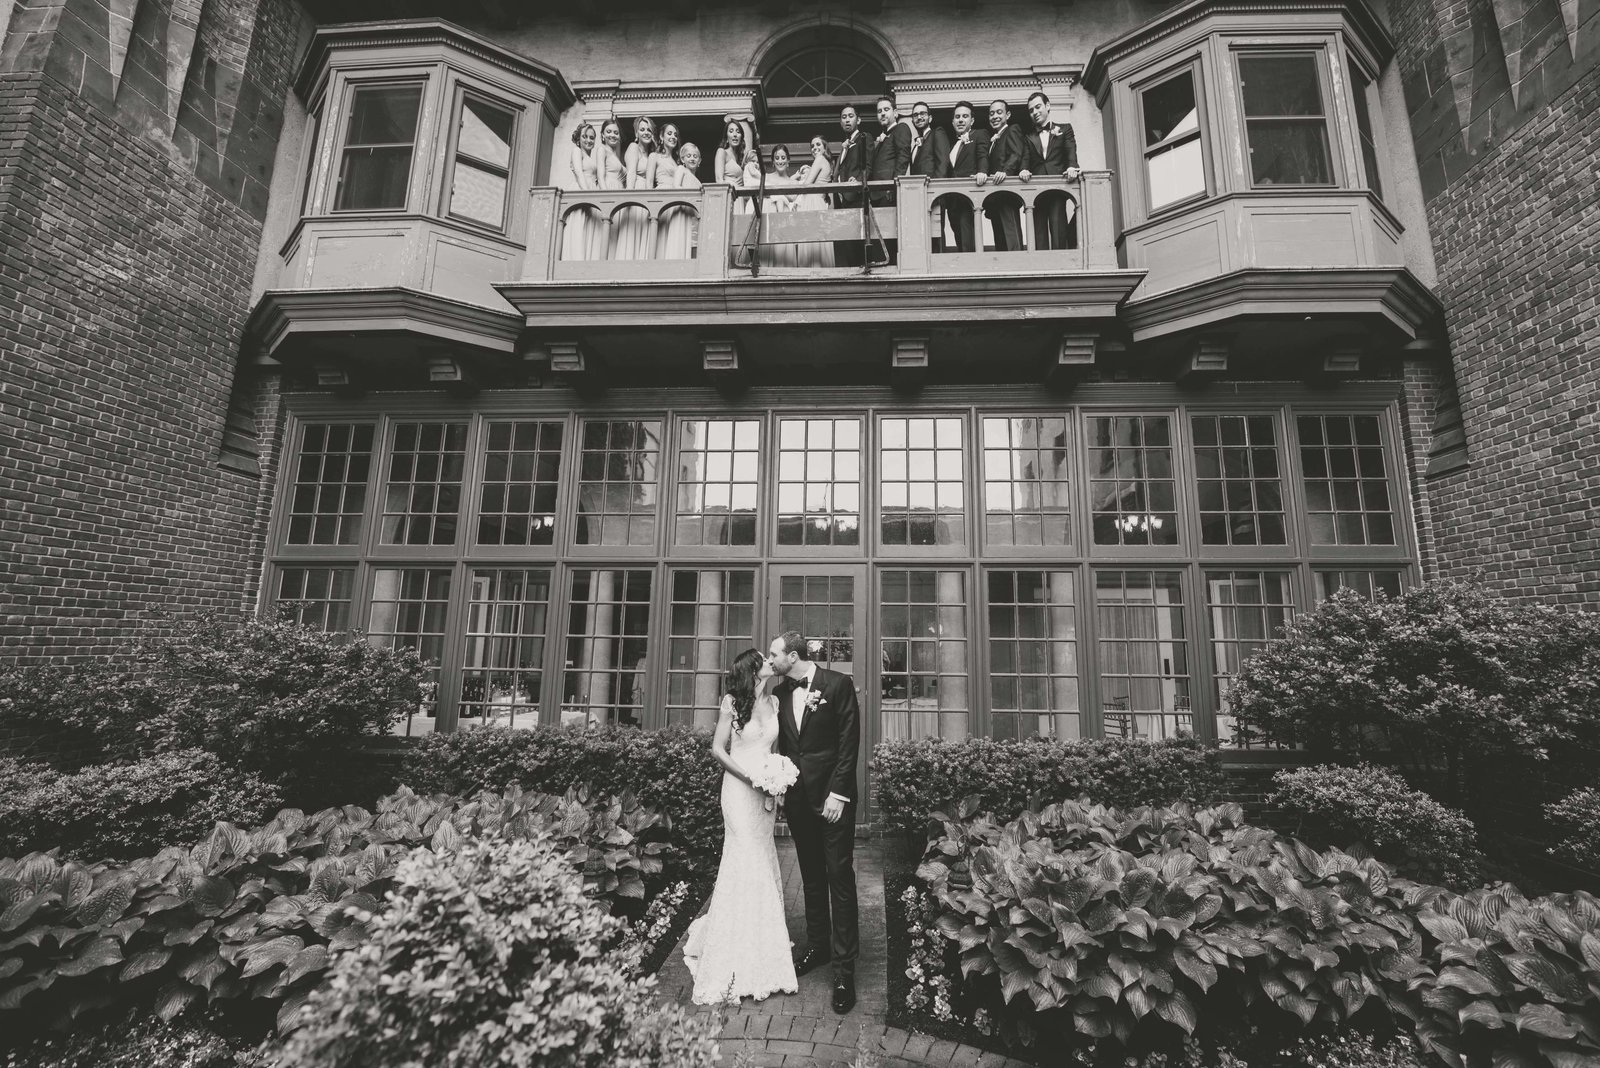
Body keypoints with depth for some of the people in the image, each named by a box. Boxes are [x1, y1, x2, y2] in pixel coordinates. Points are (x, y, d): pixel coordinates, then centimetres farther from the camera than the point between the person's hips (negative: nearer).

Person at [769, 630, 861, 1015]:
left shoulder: (838, 684, -11)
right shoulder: (780, 693, 5)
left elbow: (849, 742, -12)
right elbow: (783, 744, 13)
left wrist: (838, 793, -15)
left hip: (832, 796, -5)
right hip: (797, 797, 5)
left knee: (839, 877, 0)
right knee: (811, 875, 16)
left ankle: (844, 967, 10)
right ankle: (817, 945, 31)